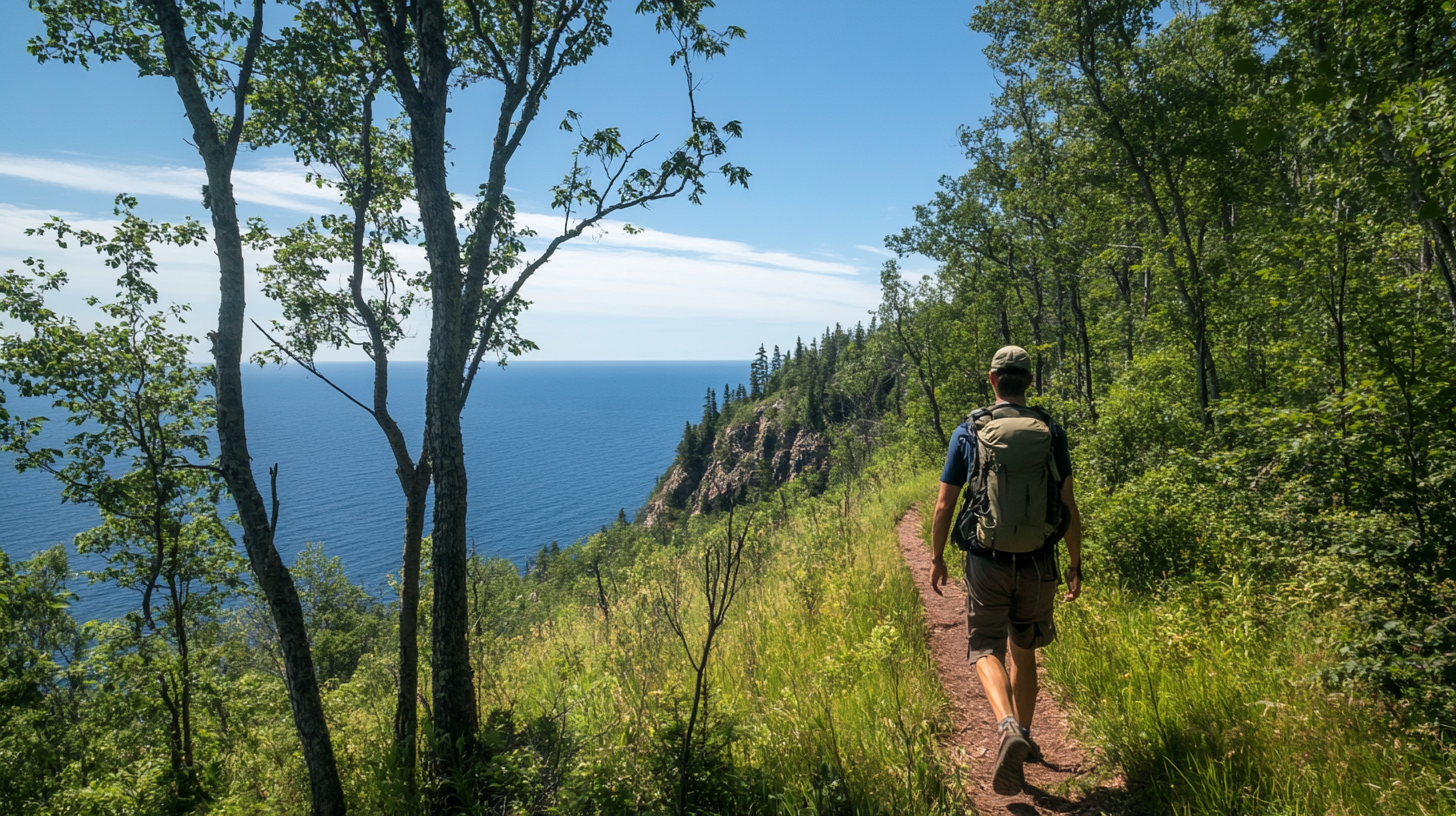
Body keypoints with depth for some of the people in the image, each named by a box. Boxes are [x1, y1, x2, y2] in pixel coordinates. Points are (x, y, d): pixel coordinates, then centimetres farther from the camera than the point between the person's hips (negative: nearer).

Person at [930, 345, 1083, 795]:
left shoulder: (968, 432, -3)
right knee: (1024, 651, 20)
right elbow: (1069, 507, 1)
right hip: (1038, 564, 2)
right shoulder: (1051, 432, 0)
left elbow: (944, 506, -1)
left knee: (987, 649, 5)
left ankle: (1008, 728, -20)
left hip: (987, 560, -2)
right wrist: (1075, 564, 11)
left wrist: (938, 559, 11)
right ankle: (1023, 735, 32)